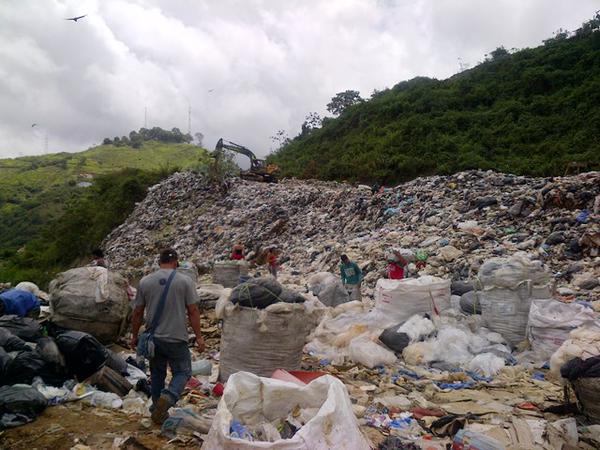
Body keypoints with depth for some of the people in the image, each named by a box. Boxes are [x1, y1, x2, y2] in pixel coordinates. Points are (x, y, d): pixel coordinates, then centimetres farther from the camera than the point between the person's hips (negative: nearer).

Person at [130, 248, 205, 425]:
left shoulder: (145, 281, 0)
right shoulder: (185, 281, -8)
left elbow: (137, 312, 5)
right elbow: (193, 311, -9)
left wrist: (134, 335, 18)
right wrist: (198, 336, -1)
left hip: (153, 338, 4)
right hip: (176, 338, -3)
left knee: (157, 374, 18)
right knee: (182, 371, 10)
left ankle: (158, 413, 26)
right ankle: (168, 397, -16)